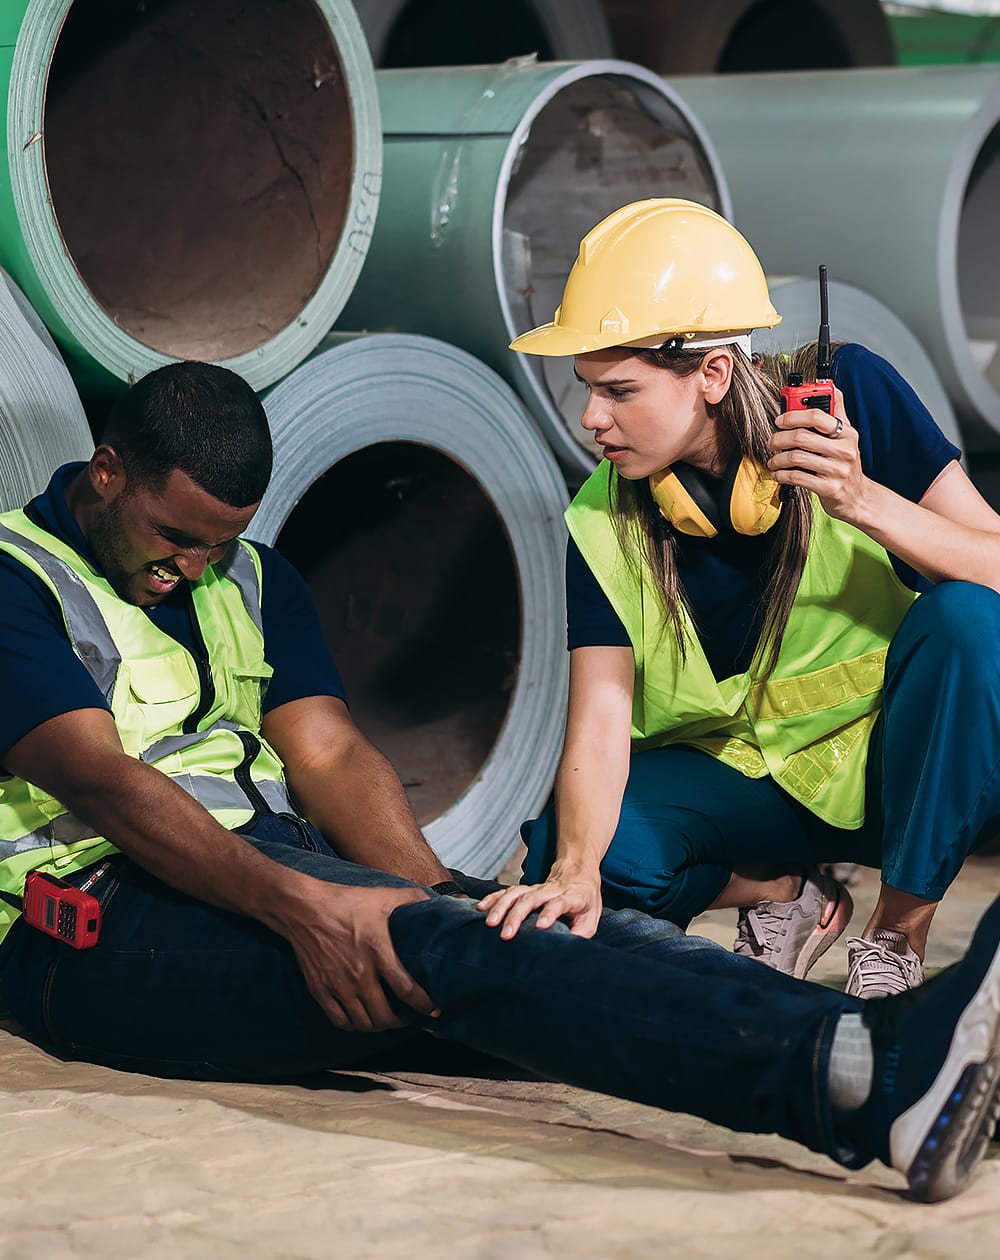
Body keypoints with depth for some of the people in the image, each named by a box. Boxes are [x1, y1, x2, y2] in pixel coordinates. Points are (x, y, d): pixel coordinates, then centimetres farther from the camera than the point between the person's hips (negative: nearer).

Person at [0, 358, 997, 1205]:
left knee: (579, 930, -20)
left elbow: (328, 754, 10)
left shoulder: (250, 579, 21)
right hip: (105, 914, -7)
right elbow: (100, 779, -17)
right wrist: (301, 905, -30)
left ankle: (886, 1069, -41)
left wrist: (429, 886, -12)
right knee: (442, 947, -33)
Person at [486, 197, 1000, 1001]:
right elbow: (600, 714, -18)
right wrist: (575, 869, -37)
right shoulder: (604, 521, -10)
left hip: (900, 762, -1)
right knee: (560, 842, -26)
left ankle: (899, 935, -15)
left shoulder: (852, 396, -15)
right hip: (743, 775, 2)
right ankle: (784, 891, 4)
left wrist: (863, 500, -36)